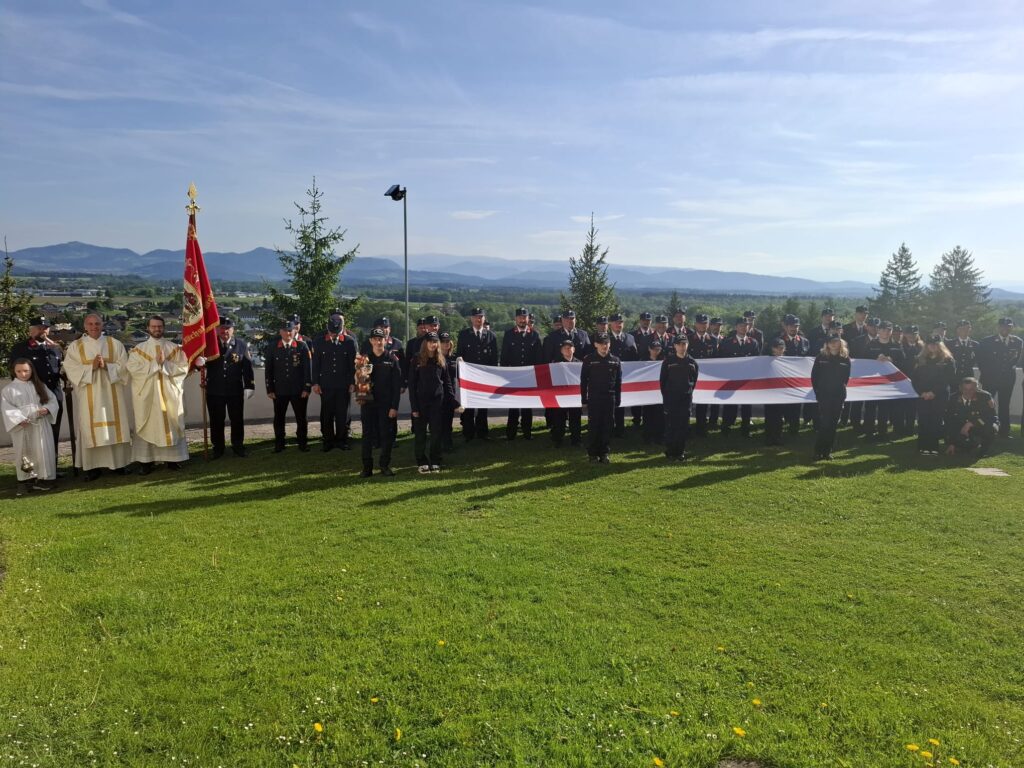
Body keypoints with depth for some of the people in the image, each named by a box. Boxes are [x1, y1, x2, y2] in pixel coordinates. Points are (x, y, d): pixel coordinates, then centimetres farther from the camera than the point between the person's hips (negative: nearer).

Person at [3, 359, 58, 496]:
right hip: (22, 426, -2)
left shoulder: (40, 386, 11)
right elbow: (8, 409, -6)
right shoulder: (9, 389, 2)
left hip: (40, 424, 2)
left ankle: (42, 478, 10)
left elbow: (52, 399, 10)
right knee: (24, 453, 1)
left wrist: (47, 408, -11)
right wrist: (19, 419, -21)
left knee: (43, 452, 2)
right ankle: (25, 480, 6)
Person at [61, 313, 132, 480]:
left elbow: (124, 366, 2)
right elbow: (70, 369, -3)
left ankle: (120, 462, 9)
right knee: (90, 428, -2)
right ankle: (93, 466, 2)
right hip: (89, 396, -1)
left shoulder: (115, 344, 8)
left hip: (112, 393, 1)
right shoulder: (75, 346, 6)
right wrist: (91, 367, -16)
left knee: (116, 426, 1)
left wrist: (107, 366, -15)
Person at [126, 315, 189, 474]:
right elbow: (132, 369, -9)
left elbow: (183, 368, -4)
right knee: (148, 426, 0)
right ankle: (146, 460, 3)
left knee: (171, 424, 3)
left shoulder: (175, 348, 6)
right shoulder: (139, 349, 4)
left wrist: (165, 364, -15)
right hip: (147, 395, -1)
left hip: (170, 394, 1)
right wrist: (155, 363, -14)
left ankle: (172, 458, 10)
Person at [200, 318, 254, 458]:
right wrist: (200, 362, -25)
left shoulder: (241, 345, -1)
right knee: (216, 421, 9)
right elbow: (202, 362, 0)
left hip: (235, 390, 0)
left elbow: (248, 366, -2)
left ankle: (238, 446, 25)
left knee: (237, 420, 10)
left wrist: (249, 386, -7)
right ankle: (218, 448, 22)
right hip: (214, 391, 0)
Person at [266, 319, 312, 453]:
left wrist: (307, 387, -6)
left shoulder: (302, 346, 0)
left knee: (301, 417, 6)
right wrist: (270, 389, 2)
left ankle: (302, 442, 18)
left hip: (299, 390, -1)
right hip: (279, 390, 2)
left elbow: (307, 368, -2)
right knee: (279, 418, 8)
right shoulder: (273, 348, 5)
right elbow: (269, 370, 7)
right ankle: (279, 444, 19)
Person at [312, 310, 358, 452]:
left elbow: (354, 363, 1)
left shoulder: (350, 341, -3)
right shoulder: (319, 340, 0)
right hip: (326, 384, 1)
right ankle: (328, 440, 16)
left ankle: (342, 440, 17)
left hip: (344, 384, -1)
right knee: (326, 414, 5)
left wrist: (353, 383, -2)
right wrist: (315, 383, 0)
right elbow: (316, 363, 3)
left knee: (342, 414, 5)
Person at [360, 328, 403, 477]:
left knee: (387, 434, 3)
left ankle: (385, 465, 16)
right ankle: (367, 467, 12)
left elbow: (397, 385, -3)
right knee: (367, 435, 4)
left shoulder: (392, 359, 0)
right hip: (368, 403, 1)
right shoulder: (365, 358, 6)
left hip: (386, 403, -1)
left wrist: (394, 406, -8)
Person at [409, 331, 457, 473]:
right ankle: (422, 462, 13)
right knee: (420, 433, 3)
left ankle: (435, 462, 14)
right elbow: (412, 385, -2)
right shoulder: (417, 361, -1)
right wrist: (414, 407, -8)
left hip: (438, 401, 2)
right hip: (421, 401, -2)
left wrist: (454, 401, -2)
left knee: (437, 432, 3)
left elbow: (447, 382, 8)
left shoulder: (441, 361, 6)